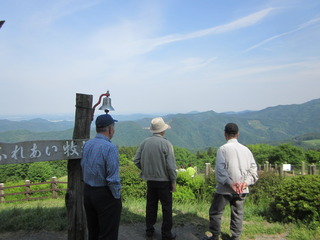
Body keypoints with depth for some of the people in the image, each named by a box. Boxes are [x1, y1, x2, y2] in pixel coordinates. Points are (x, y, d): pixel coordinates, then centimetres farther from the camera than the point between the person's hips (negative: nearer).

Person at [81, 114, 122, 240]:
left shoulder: (87, 144, 1)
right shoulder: (110, 147, -21)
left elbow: (83, 168, 9)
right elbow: (113, 178, -22)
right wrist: (117, 197, -9)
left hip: (87, 192, 7)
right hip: (105, 195, -7)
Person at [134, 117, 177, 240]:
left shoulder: (145, 142, -4)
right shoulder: (166, 144, -16)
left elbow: (136, 160, -1)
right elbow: (171, 165, -16)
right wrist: (173, 181, -5)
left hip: (149, 179, 4)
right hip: (164, 180, -4)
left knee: (151, 205, 18)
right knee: (166, 207, 10)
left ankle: (149, 230, 30)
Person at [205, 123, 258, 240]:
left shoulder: (223, 149, -9)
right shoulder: (246, 149, 6)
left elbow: (220, 169, -19)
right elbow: (253, 169, 2)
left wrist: (230, 183, -20)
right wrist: (246, 182, -7)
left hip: (224, 189, -4)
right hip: (242, 190, 4)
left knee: (215, 213, 11)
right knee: (237, 214, 16)